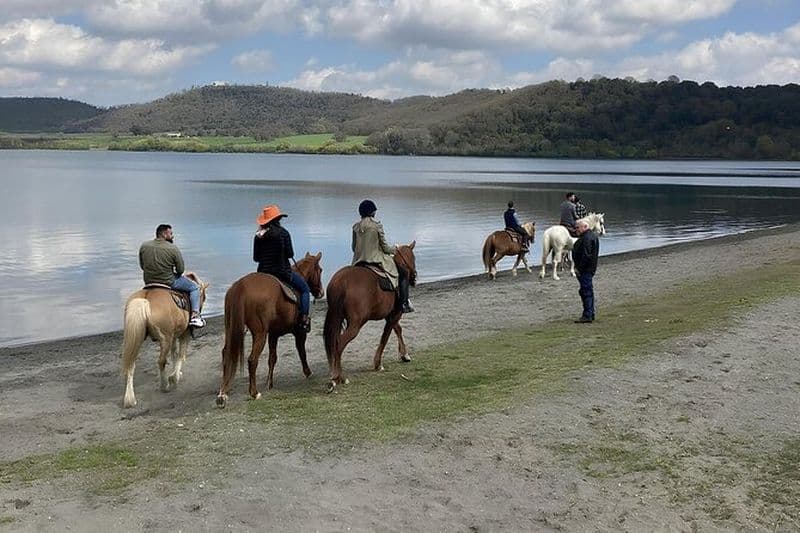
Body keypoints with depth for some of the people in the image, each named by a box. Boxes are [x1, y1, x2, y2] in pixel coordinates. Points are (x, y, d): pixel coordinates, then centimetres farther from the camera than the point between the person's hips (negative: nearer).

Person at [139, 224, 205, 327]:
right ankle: (194, 316, 6)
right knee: (194, 287, 15)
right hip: (168, 282, -5)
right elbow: (180, 270, -11)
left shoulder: (143, 246, -3)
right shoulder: (173, 248, -15)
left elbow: (142, 266, 6)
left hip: (148, 282, 5)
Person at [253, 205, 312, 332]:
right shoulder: (283, 233, -10)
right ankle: (304, 318, -2)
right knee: (304, 288, 11)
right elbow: (290, 254, -10)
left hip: (263, 272, 5)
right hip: (282, 271, -5)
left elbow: (255, 258, 6)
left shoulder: (258, 236, 3)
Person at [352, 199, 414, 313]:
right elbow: (385, 247, -8)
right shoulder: (377, 225, -11)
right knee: (404, 273, 10)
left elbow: (353, 247, 11)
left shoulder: (356, 227, 3)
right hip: (376, 260, -5)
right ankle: (404, 304, 7)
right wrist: (393, 249, 13)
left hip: (358, 262, 5)